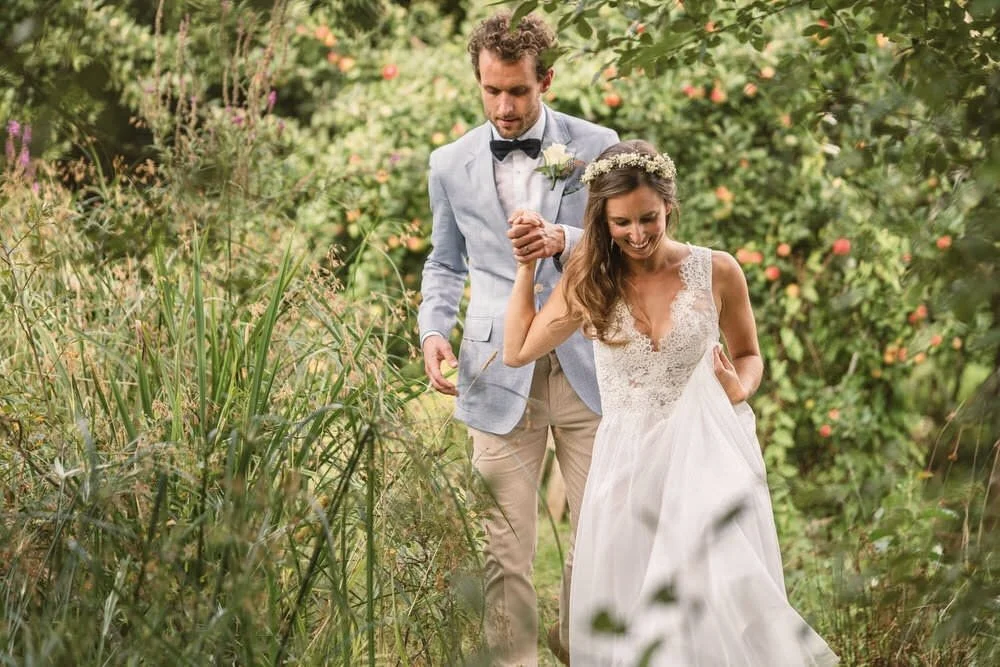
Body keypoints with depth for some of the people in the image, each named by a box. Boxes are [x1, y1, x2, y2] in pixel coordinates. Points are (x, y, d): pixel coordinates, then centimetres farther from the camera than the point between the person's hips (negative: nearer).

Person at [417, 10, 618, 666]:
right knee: (505, 550, -1)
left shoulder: (596, 145, 3)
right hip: (501, 379, 0)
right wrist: (434, 329, 1)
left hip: (588, 370, 0)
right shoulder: (451, 164, 8)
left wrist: (565, 241, -16)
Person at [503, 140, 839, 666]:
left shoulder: (717, 272, -5)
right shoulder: (589, 282, -1)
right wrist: (527, 266, 7)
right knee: (623, 621, 5)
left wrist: (739, 389, -10)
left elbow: (748, 355, 11)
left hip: (704, 459, -2)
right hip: (627, 465, 2)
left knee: (721, 606, -7)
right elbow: (518, 351, 8)